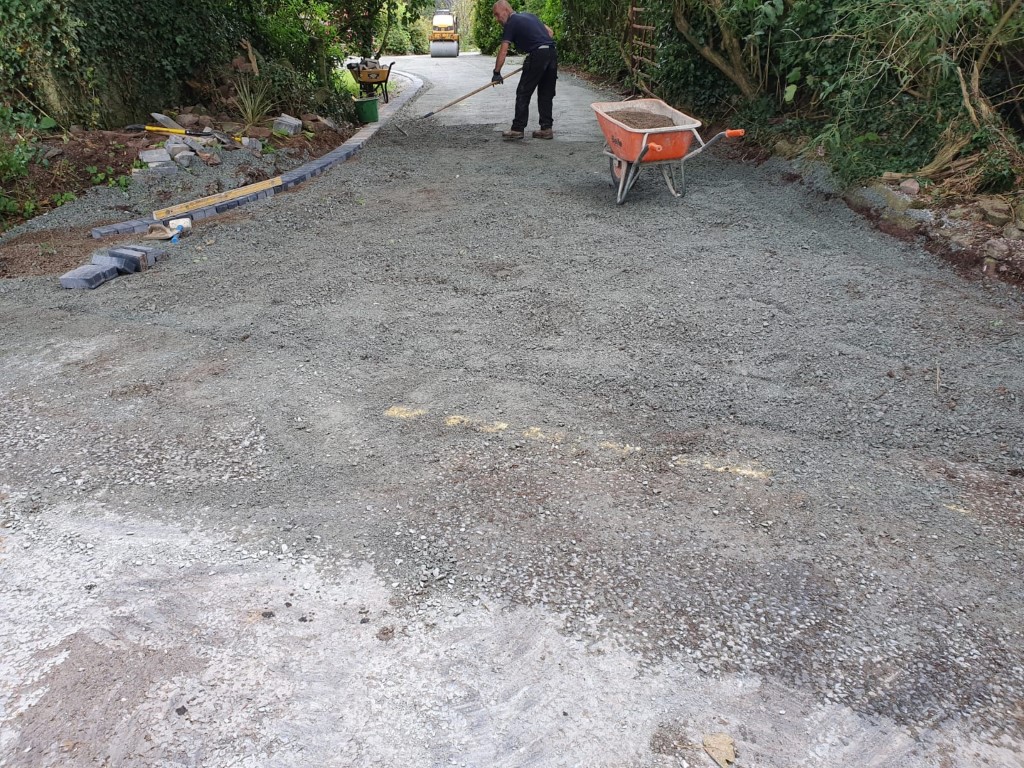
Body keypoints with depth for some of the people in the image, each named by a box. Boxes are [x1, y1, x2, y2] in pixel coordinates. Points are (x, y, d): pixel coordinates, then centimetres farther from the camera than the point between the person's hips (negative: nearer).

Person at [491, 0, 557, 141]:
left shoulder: (511, 23, 1)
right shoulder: (529, 15, 23)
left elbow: (503, 51, -5)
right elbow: (550, 32, 23)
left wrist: (496, 73, -2)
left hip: (537, 55, -7)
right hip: (552, 53, 7)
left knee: (523, 93, 0)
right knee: (546, 94, 12)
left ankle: (518, 129, 1)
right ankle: (546, 129, 12)